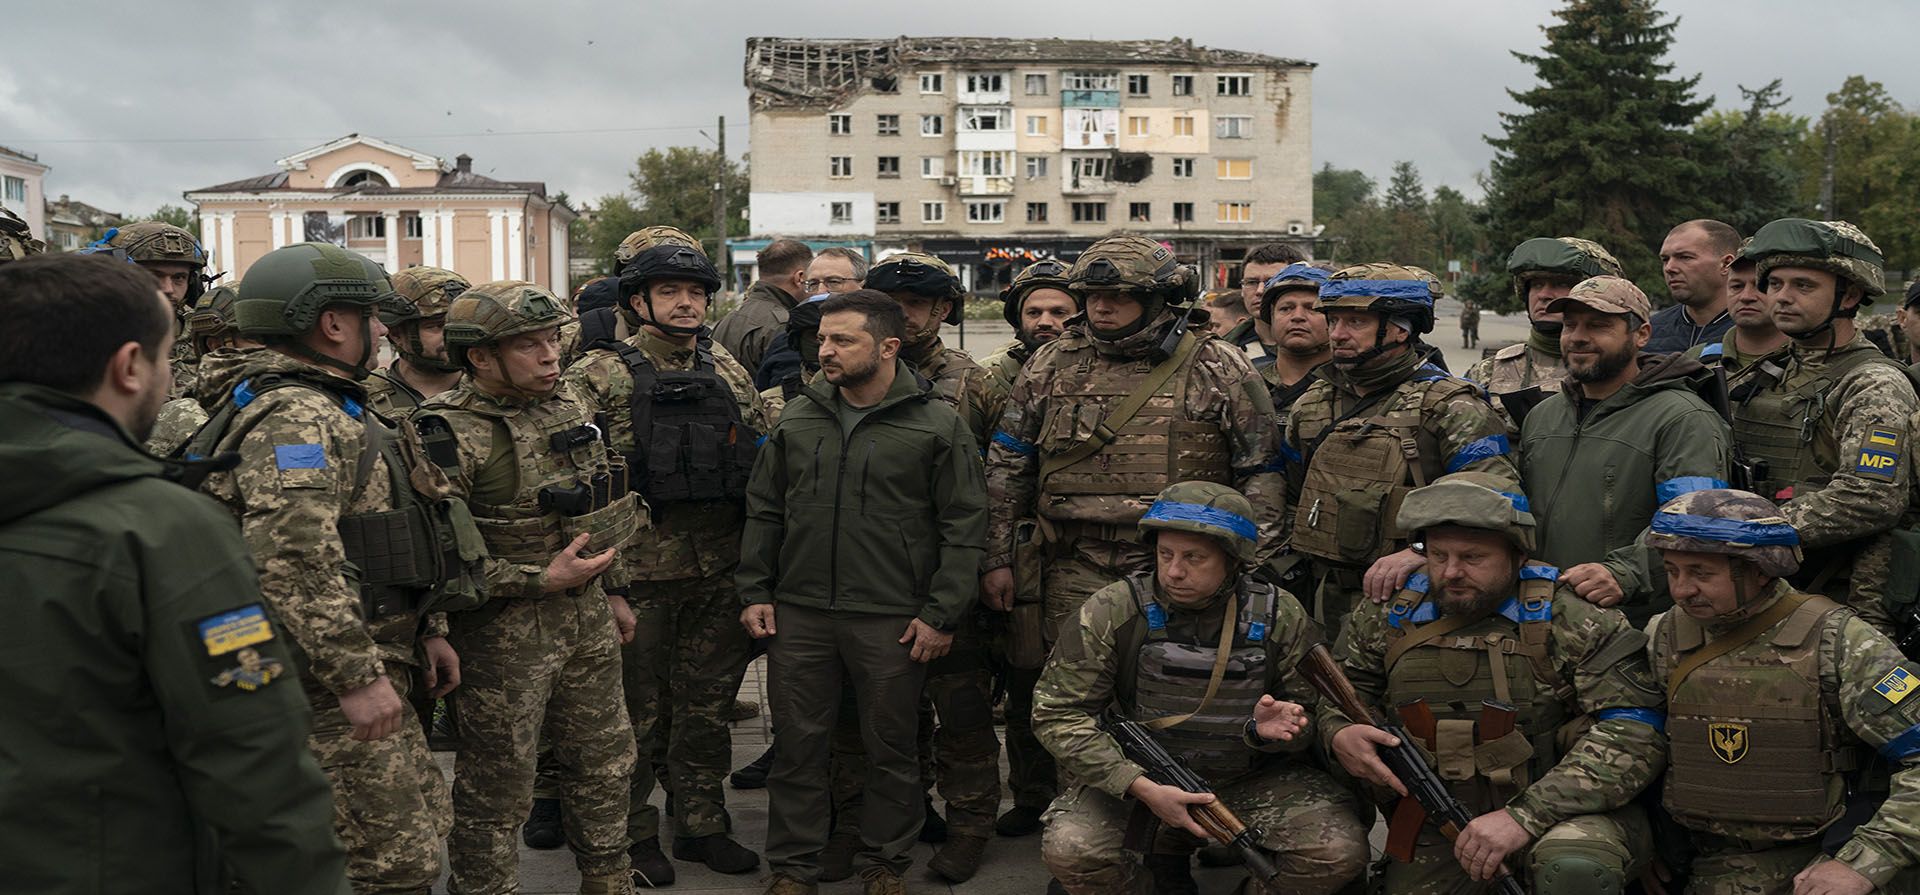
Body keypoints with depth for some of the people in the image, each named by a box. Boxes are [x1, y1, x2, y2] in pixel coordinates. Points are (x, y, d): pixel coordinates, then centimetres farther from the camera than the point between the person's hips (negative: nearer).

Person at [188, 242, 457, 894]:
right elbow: (293, 561, -28)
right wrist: (357, 676, -27)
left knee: (423, 821, 18)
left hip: (371, 658, 11)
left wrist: (426, 628, 19)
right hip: (325, 680, -11)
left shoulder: (332, 408, 18)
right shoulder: (296, 416, -17)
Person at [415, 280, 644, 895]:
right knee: (496, 787, 4)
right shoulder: (448, 434, -17)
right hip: (503, 631, -7)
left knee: (605, 761, 19)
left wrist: (614, 590, 18)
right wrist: (541, 580, -22)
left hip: (588, 617, 7)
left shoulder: (567, 410, 7)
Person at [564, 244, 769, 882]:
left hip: (721, 567, 5)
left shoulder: (728, 372, 11)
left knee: (708, 704, 14)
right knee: (636, 710, 6)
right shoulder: (602, 374, -4)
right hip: (640, 567, -4)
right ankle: (630, 834, 20)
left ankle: (703, 824, 27)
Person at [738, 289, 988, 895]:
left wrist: (941, 615, -8)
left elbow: (964, 527, -4)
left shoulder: (938, 425, -4)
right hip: (798, 613, 3)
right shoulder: (797, 418, 8)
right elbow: (764, 510, 15)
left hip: (891, 620, -3)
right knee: (797, 743, 9)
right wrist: (754, 591, 8)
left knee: (890, 747, 9)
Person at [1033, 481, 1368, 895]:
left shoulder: (1280, 617, -8)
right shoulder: (1113, 612, -14)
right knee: (1070, 849, -28)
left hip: (1254, 778, 1)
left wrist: (1270, 729, -25)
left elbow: (1313, 714, 1)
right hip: (1133, 777, -1)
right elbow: (1059, 713, -14)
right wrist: (1143, 788, -25)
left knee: (1340, 850, -23)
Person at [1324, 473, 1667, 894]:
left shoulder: (1576, 621, -10)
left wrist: (1525, 816, -25)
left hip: (1565, 812, -5)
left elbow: (1634, 735, -17)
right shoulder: (1387, 618, 4)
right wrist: (1339, 734, -9)